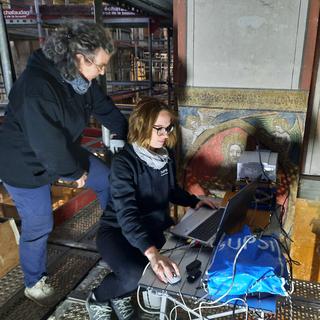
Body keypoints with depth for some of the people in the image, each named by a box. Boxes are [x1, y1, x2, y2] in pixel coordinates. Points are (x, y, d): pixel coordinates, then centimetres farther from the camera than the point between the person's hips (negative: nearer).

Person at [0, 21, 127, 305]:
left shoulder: (82, 79, -9)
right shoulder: (36, 86, -35)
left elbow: (105, 108, 4)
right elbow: (47, 143, -32)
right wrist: (76, 171, -18)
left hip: (64, 151, 8)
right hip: (27, 165, -7)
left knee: (107, 180, 8)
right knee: (38, 226, 6)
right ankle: (34, 282, 34)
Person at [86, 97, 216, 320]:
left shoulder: (166, 155, -2)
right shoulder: (124, 162, -24)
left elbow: (172, 189, 17)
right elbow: (127, 215, -35)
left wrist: (194, 201, 0)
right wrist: (152, 253, -48)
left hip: (154, 225, 7)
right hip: (118, 230, -6)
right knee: (135, 276, -31)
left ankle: (121, 295, 9)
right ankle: (97, 299, 4)